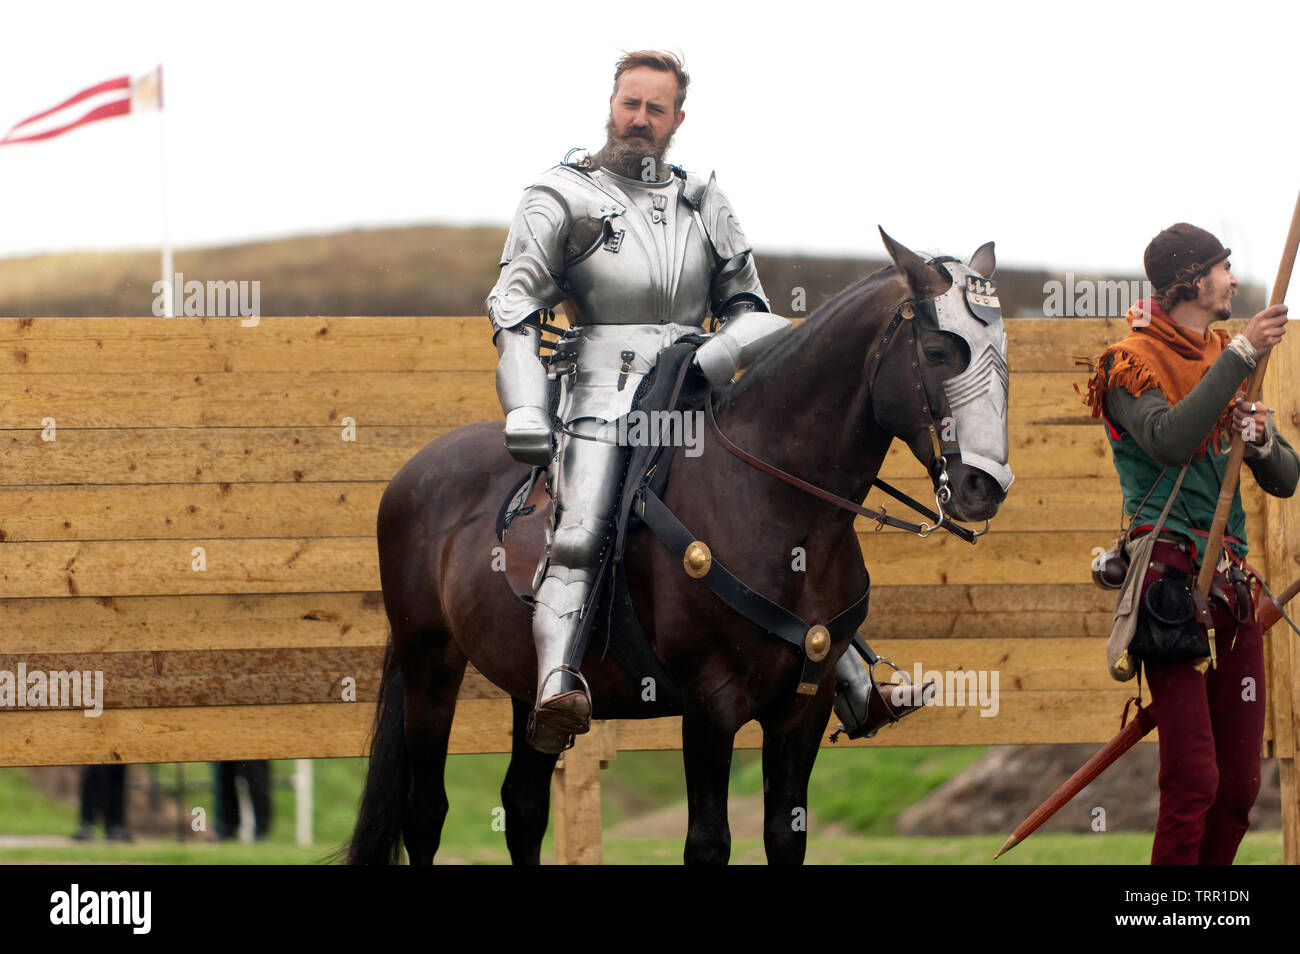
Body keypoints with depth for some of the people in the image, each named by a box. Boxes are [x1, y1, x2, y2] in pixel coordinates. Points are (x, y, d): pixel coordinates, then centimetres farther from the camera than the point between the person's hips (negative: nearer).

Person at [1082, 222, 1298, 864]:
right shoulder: (1133, 364, -1)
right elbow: (1170, 441, -22)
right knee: (1193, 780, -15)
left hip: (1233, 588, 7)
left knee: (1240, 784, 4)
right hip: (1173, 581, -7)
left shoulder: (1225, 362, 20)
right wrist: (1241, 356, -21)